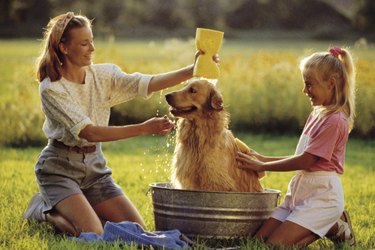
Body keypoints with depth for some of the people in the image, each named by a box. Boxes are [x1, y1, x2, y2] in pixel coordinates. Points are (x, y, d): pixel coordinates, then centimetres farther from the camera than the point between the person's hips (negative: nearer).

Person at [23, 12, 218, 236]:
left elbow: (148, 84, -15)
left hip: (94, 166, 6)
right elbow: (89, 133, -25)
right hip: (60, 168, -6)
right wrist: (144, 129, -33)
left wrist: (193, 70, -30)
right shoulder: (51, 89, -18)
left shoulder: (103, 75, -1)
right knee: (92, 234, -25)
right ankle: (46, 210, 6)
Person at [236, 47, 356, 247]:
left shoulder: (334, 120, -15)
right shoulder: (317, 115, 15)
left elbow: (304, 161, -16)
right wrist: (265, 159, 9)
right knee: (258, 239, -1)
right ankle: (326, 223, 10)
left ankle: (333, 228, 1)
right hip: (300, 191, 9)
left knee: (274, 245, -17)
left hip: (321, 194, -9)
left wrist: (262, 166, -10)